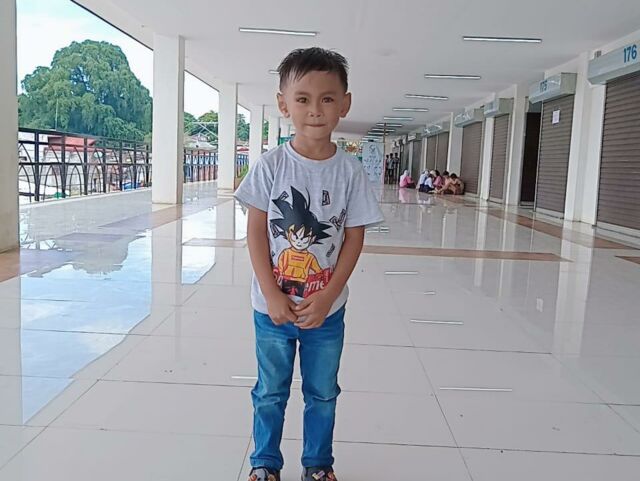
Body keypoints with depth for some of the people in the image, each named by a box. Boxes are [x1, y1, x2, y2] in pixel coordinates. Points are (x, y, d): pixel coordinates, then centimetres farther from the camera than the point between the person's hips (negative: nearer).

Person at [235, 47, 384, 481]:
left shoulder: (350, 171, -8)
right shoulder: (271, 165, -10)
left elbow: (354, 239, -5)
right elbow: (256, 233, -8)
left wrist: (326, 298, -13)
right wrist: (273, 296, -13)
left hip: (326, 309, 1)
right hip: (272, 306, 0)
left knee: (323, 393, 17)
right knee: (270, 392, 17)